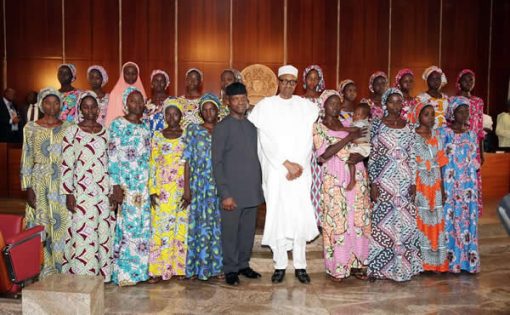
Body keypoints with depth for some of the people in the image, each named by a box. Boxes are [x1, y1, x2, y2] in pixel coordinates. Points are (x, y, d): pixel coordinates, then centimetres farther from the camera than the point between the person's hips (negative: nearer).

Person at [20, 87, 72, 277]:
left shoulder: (68, 128, 6)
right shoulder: (31, 128, 4)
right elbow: (26, 160, 3)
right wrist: (27, 188, -4)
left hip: (63, 183, 0)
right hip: (39, 183, 0)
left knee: (63, 226, 1)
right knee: (40, 227, 1)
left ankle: (62, 271, 13)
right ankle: (43, 272, 13)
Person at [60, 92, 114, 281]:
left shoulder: (105, 132, 9)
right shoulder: (72, 132, -2)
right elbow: (66, 165, -5)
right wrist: (69, 193, -10)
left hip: (104, 192, 4)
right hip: (82, 192, -4)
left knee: (104, 232, 7)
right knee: (83, 232, -4)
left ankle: (102, 273, 18)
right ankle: (82, 276, 6)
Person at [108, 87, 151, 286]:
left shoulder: (146, 128, 14)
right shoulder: (118, 125, -4)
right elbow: (113, 157, -9)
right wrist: (116, 185, -15)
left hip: (144, 186, 6)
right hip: (125, 185, -6)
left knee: (143, 227, 8)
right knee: (127, 226, -4)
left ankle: (139, 270, 20)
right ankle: (124, 273, 7)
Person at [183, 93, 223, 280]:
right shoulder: (193, 130, 4)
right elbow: (188, 161, 2)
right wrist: (186, 188, -4)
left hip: (220, 186, 2)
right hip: (199, 186, -1)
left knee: (218, 226, 5)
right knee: (200, 226, 1)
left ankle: (217, 266, 16)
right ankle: (198, 267, 12)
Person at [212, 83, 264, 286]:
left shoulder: (253, 125, 10)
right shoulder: (222, 128, -6)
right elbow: (217, 163, -9)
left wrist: (260, 185, 10)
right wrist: (224, 194, -14)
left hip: (252, 191, 5)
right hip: (233, 192, -5)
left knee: (248, 231, 13)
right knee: (230, 232, 4)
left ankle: (243, 264, 29)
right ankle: (230, 269, 20)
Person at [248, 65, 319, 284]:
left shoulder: (306, 106, 10)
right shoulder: (265, 106, 3)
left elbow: (307, 140, 8)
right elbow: (267, 141, -4)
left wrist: (300, 165, -5)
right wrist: (287, 163, -11)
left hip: (300, 171, 1)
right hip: (275, 171, -1)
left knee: (300, 217, -1)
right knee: (277, 216, 1)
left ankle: (300, 265, 9)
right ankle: (280, 265, 11)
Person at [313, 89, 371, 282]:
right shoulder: (318, 127, 0)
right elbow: (324, 154, -14)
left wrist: (358, 156, -9)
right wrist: (349, 138, -16)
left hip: (356, 177, 4)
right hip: (334, 181, -4)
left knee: (358, 220, 4)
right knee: (336, 221, -3)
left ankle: (356, 263, 16)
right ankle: (336, 267, 9)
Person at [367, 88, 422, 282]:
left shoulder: (408, 126, 9)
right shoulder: (377, 125, -1)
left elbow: (412, 156, 9)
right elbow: (372, 156, -3)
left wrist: (414, 182, 3)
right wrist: (373, 183, -8)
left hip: (405, 181, 3)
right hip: (384, 180, -3)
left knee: (406, 220, 5)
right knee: (383, 221, -1)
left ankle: (405, 266, 18)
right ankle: (379, 267, 10)